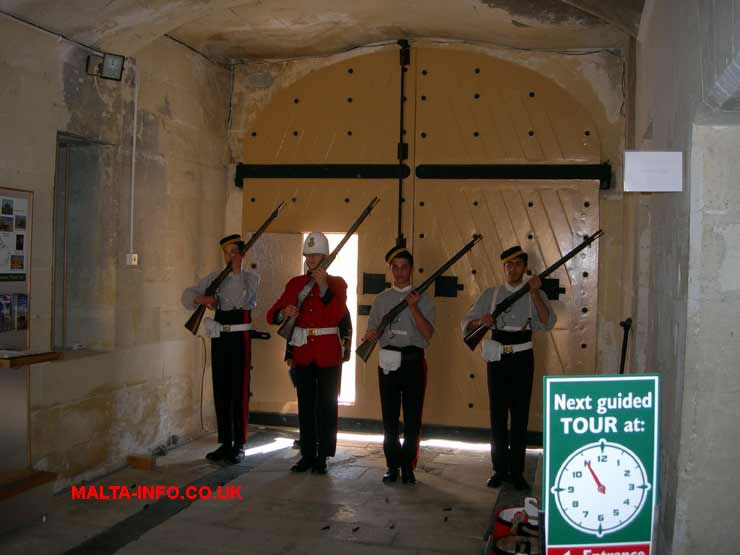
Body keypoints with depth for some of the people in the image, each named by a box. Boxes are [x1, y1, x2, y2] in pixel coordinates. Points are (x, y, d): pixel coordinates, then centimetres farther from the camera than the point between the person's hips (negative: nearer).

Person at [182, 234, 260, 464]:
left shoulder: (251, 278, -1)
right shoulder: (214, 277, 9)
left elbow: (241, 299, -18)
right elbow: (188, 294, 6)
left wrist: (237, 270, -13)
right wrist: (202, 299, -14)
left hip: (240, 339, -4)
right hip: (219, 339, 5)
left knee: (239, 392, -3)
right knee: (220, 391, 9)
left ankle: (239, 445, 5)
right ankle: (225, 443, 19)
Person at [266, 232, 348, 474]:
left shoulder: (337, 283, 0)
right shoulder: (295, 283, 8)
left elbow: (337, 316, -16)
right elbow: (272, 315, 2)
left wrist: (324, 287, -25)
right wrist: (284, 313, -21)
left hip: (328, 352, -3)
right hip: (303, 352, 3)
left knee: (326, 405, 2)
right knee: (305, 405, 9)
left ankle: (323, 456, 10)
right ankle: (307, 454, 17)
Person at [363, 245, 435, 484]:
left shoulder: (423, 299, 3)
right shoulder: (382, 299, 12)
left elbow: (428, 333, -7)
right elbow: (372, 332, 12)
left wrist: (414, 308, -16)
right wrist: (372, 334, -11)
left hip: (413, 361, -2)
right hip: (388, 362, 2)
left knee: (412, 417, 1)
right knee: (389, 417, 6)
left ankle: (408, 466, 11)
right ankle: (393, 465, 16)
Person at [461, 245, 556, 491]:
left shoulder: (534, 295, 4)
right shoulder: (491, 294, 9)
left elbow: (547, 322, -13)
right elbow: (467, 322, 5)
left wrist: (535, 292, -22)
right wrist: (480, 321, -17)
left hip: (522, 359, -1)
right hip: (497, 359, 1)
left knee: (520, 416, 3)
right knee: (497, 416, 6)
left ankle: (517, 471, 13)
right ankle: (500, 470, 16)